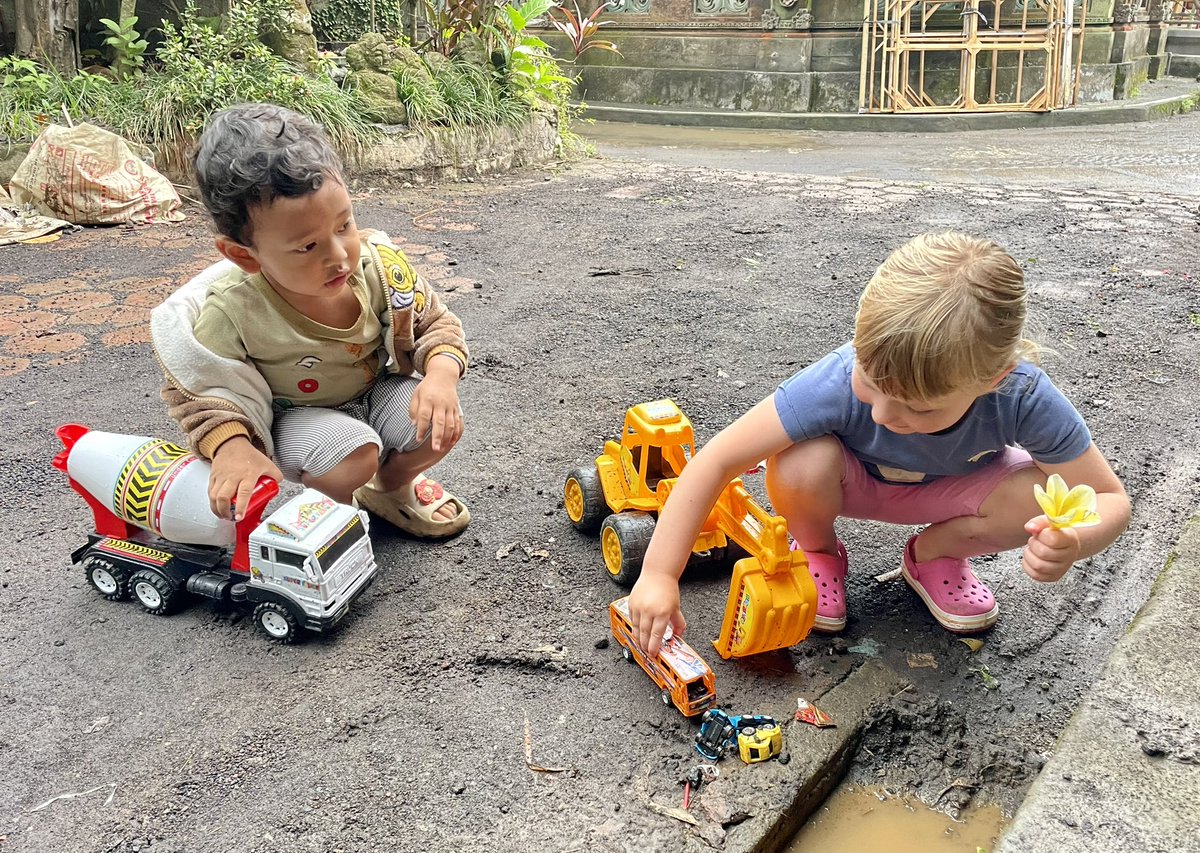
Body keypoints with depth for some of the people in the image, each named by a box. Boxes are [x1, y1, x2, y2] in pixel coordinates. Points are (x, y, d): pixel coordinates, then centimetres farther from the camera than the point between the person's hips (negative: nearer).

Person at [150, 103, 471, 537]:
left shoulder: (378, 265, -23)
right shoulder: (231, 311, -31)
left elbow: (435, 323, -8)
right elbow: (195, 389, -16)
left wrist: (441, 376, -29)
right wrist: (231, 446, -36)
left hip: (375, 391, 4)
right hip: (294, 416, -4)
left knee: (438, 427, -18)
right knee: (352, 460, -31)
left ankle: (393, 484, 16)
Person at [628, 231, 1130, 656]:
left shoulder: (1023, 396, -34)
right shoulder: (840, 381, -40)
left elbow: (1110, 499, -22)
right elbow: (717, 461, -36)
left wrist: (1071, 543, -46)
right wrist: (659, 576, -39)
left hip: (948, 487, 2)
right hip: (853, 479, -1)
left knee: (1039, 496, -28)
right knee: (799, 466, -36)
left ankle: (934, 553, 5)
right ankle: (817, 551, 1)